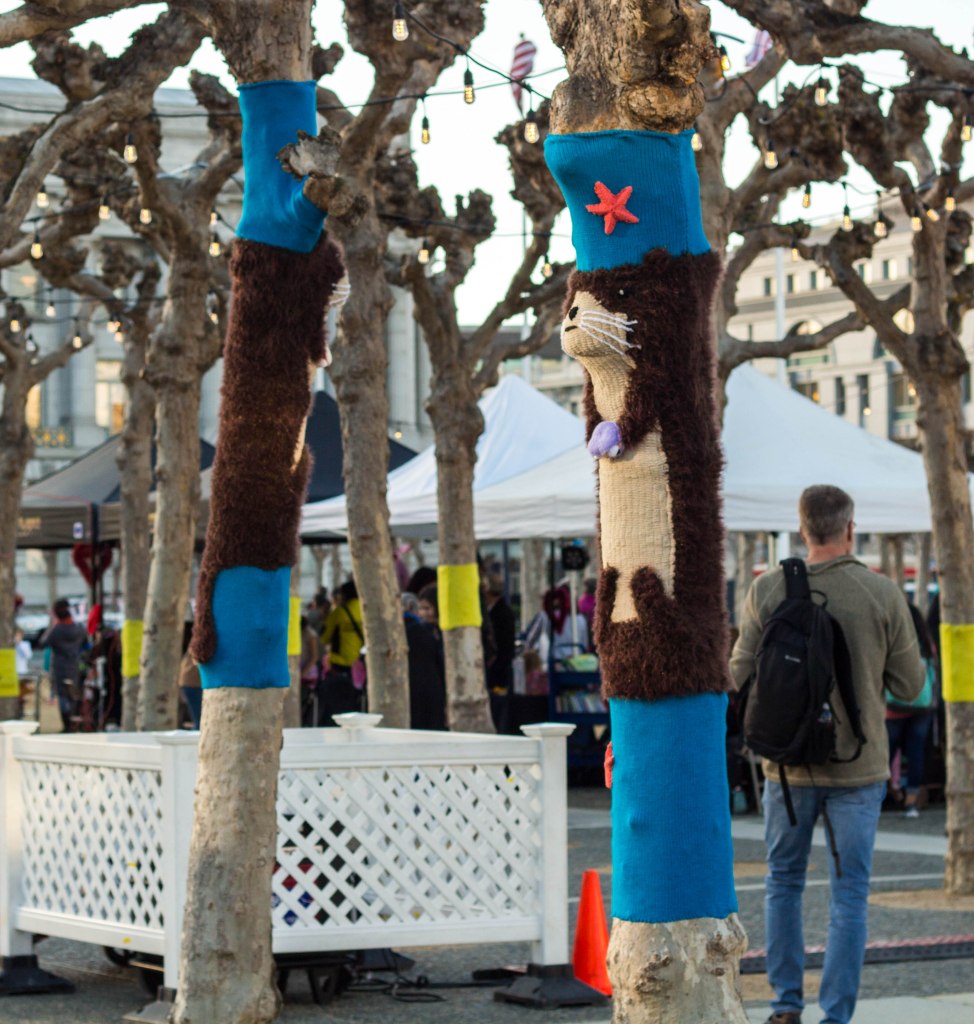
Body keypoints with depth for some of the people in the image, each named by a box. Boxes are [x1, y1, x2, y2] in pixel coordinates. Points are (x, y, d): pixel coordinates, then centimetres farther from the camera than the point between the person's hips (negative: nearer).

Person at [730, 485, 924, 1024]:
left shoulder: (767, 590, -8)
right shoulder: (884, 595, -9)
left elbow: (741, 675, -4)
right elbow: (909, 686, -3)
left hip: (789, 762, 1)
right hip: (857, 767, -1)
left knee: (783, 882, 18)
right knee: (848, 895, 5)